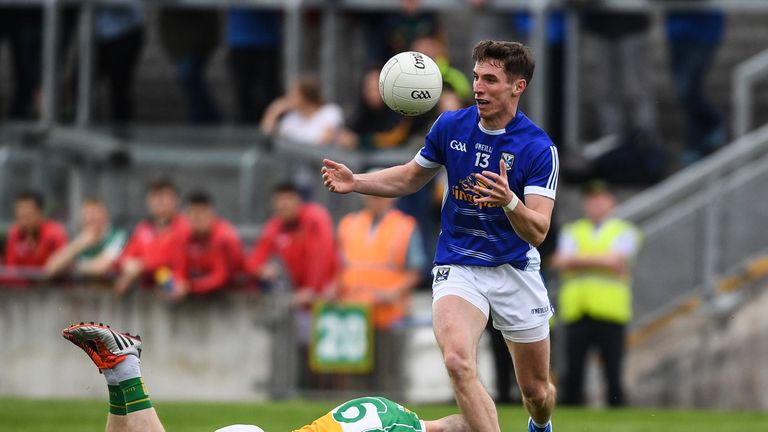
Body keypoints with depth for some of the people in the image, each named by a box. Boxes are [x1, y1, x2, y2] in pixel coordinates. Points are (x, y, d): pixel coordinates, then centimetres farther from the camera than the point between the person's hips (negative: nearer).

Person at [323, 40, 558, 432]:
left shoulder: (538, 147, -15)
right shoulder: (450, 127, -4)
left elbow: (537, 232, -22)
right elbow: (411, 178, 14)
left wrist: (509, 202, -42)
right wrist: (355, 183, -1)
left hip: (516, 270, -1)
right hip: (457, 265, 1)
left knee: (537, 392, 11)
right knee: (458, 362, -28)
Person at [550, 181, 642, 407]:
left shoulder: (624, 232, 9)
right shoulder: (571, 232, 17)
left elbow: (614, 259, -9)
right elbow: (564, 262, 0)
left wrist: (578, 261, -6)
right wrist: (601, 261, -9)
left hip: (609, 311, -2)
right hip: (576, 311, 2)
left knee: (613, 377, -4)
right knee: (573, 374, -3)